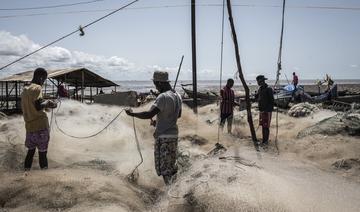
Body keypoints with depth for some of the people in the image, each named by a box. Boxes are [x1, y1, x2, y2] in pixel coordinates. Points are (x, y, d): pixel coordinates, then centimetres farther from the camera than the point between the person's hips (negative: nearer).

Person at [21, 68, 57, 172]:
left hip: (29, 126, 7)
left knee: (31, 149, 18)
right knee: (42, 151, 0)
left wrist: (46, 104, 19)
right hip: (40, 125, -7)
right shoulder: (37, 88, -10)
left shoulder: (25, 90, 15)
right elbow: (38, 106, -21)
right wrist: (48, 102, -4)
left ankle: (26, 171, 20)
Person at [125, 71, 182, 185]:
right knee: (172, 166, 19)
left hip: (163, 137, -9)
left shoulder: (163, 97, -19)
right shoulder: (177, 95, 9)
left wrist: (132, 113, -14)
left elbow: (149, 114, -27)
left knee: (164, 168, -1)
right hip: (174, 134, 9)